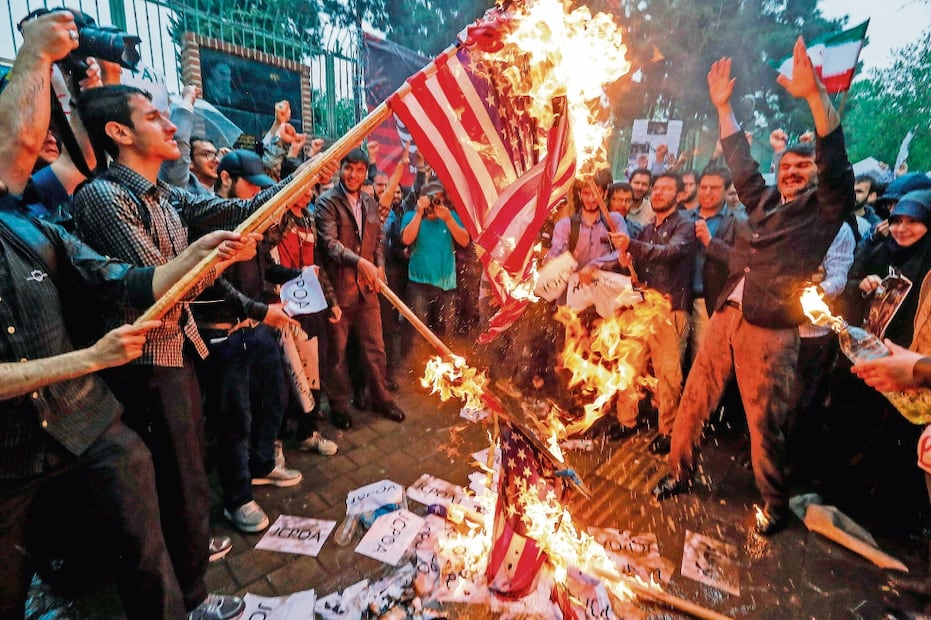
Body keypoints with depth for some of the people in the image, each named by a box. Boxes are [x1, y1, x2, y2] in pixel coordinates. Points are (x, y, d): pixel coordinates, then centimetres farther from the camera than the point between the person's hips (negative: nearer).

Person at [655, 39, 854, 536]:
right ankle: (678, 473, 25)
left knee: (765, 422, 3)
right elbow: (740, 161, 25)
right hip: (725, 316, 5)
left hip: (770, 330, -5)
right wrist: (723, 106, 24)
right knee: (694, 401, 9)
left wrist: (815, 95, -20)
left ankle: (775, 504, 25)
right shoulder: (764, 201, 18)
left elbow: (836, 162, -11)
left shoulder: (824, 208, 5)